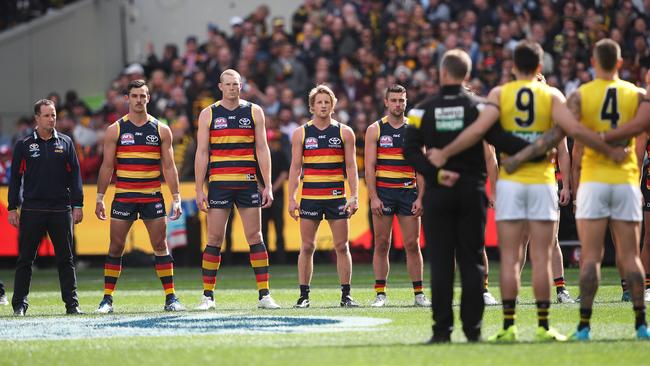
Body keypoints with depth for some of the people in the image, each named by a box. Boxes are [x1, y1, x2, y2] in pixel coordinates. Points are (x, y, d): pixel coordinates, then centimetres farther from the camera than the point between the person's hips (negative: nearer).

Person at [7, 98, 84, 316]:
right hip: (32, 209, -1)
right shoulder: (24, 145, 5)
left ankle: (72, 303, 8)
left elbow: (75, 175, 9)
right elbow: (15, 178, 6)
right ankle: (19, 304, 6)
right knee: (25, 259, 1)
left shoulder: (65, 143, 9)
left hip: (61, 209, 1)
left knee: (65, 259, 3)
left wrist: (77, 205, 2)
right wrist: (12, 208, 0)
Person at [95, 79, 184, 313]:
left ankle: (170, 297, 3)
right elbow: (107, 166, 4)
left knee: (160, 246, 0)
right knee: (116, 247, 0)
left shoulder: (161, 130, 5)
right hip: (123, 196, 0)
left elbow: (169, 167, 5)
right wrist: (99, 198, 0)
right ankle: (107, 298, 6)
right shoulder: (115, 130, 3)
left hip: (152, 197, 0)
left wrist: (176, 198, -1)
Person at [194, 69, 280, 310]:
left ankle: (264, 295, 1)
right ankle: (208, 296, 3)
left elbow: (262, 149, 6)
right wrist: (199, 190, -2)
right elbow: (202, 153, 4)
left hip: (248, 183, 1)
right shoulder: (208, 114, 5)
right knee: (214, 239, -1)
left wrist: (268, 186, 0)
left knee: (255, 237, 0)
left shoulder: (254, 112, 7)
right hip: (219, 184, -1)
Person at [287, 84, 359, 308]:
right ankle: (304, 295, 5)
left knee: (342, 247, -1)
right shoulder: (301, 134, 6)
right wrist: (291, 199, -1)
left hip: (337, 197, 0)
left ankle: (346, 295, 5)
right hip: (309, 197, 0)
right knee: (307, 247, 0)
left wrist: (354, 196, -5)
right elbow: (295, 168, 6)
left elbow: (351, 166, 4)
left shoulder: (344, 132, 5)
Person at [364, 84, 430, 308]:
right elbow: (369, 167, 0)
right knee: (381, 244, 0)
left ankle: (419, 293, 4)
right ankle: (380, 294, 3)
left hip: (408, 192, 1)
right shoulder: (375, 130, 3)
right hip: (383, 192, -1)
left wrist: (420, 197, -2)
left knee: (412, 244, 0)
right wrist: (373, 197, -9)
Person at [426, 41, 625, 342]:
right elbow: (575, 129, -10)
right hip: (542, 182, 0)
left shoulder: (499, 94, 0)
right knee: (541, 258, 2)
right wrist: (610, 150, 0)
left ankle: (508, 326, 0)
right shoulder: (551, 95, 0)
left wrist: (444, 154, -5)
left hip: (510, 182, 0)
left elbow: (478, 129, -12)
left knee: (510, 258, 2)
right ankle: (543, 327, 0)